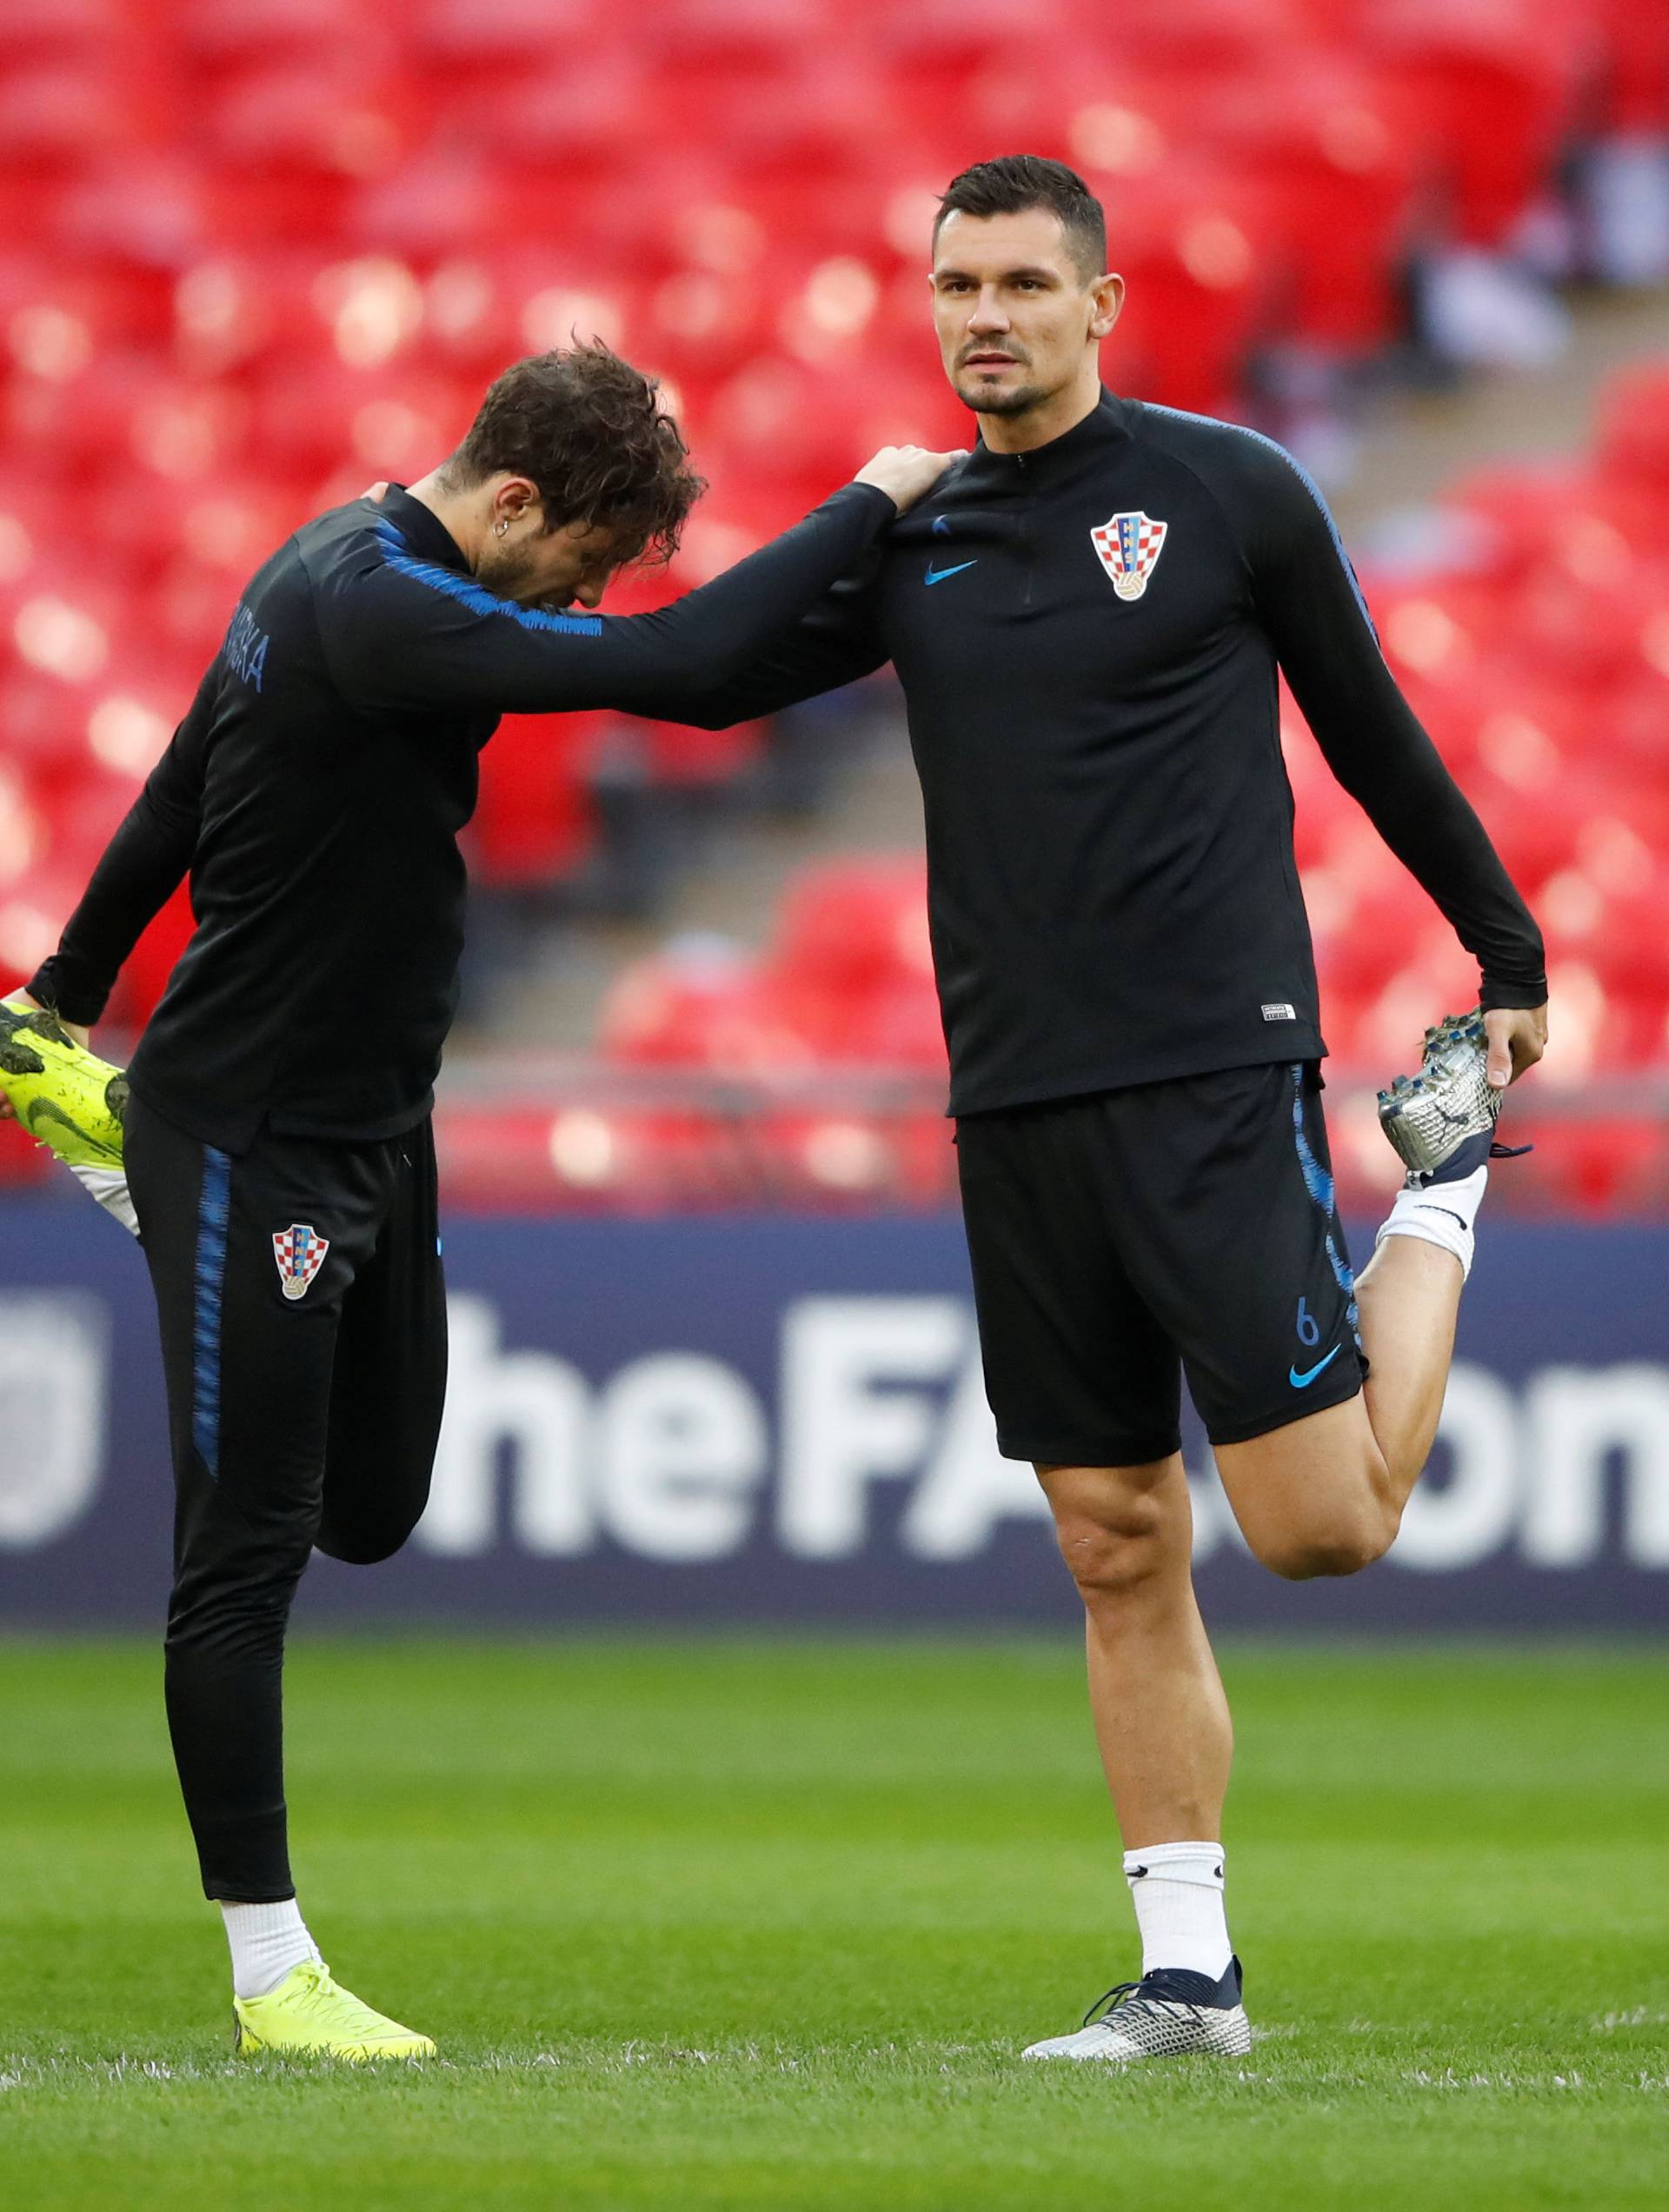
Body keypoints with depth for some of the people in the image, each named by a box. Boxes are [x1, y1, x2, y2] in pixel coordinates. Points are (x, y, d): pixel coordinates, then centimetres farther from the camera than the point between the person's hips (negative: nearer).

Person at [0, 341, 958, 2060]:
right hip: (251, 1138, -10)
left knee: (370, 1511, 20)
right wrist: (871, 503, -20)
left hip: (371, 1125, 10)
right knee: (248, 1546, -4)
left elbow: (182, 787, 19)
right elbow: (676, 663, -32)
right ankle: (271, 1972, 0)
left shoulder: (341, 573, 7)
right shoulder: (375, 611, -25)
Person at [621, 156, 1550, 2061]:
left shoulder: (1231, 495, -1)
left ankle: (1443, 1180, 17)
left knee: (1319, 1523, -10)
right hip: (1016, 1104, 4)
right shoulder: (911, 544, 10)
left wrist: (1510, 958, 15)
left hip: (1214, 1076, -4)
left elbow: (1373, 735, 8)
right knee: (1119, 1550, 3)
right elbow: (705, 676, 17)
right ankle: (1187, 1973, 9)